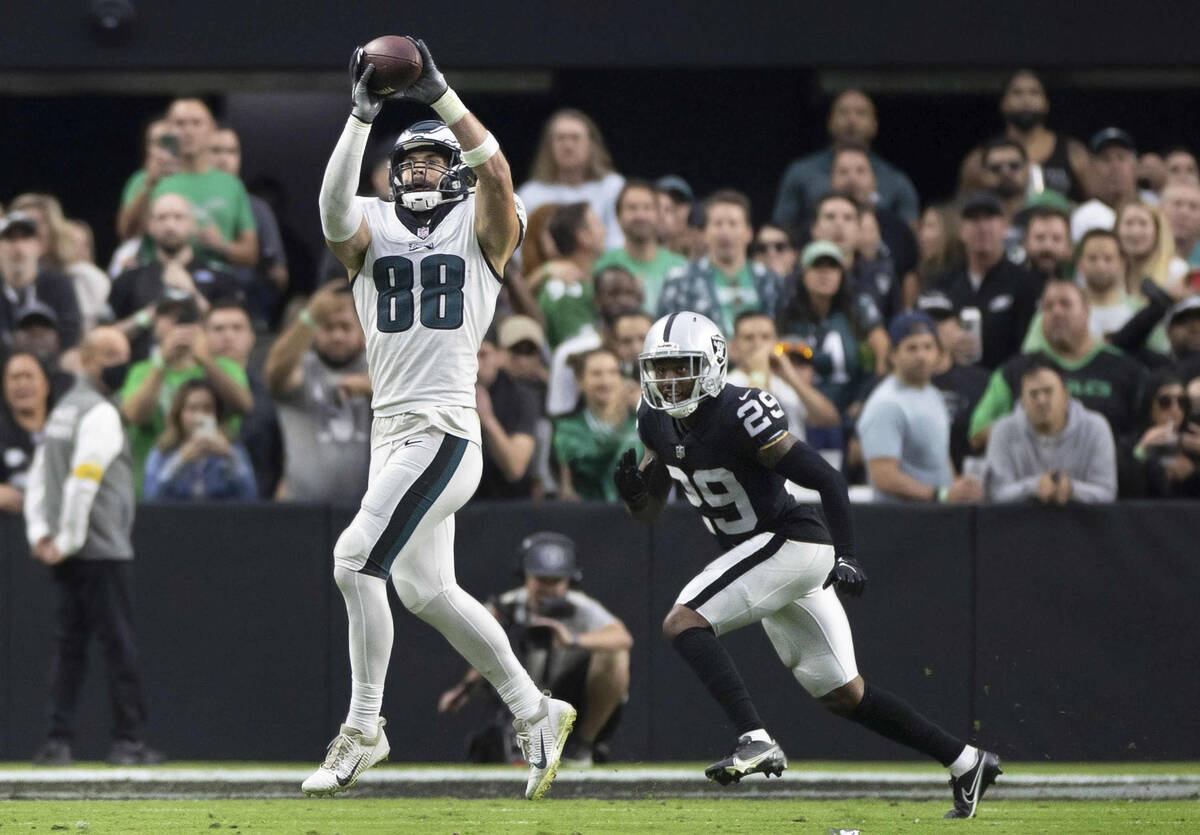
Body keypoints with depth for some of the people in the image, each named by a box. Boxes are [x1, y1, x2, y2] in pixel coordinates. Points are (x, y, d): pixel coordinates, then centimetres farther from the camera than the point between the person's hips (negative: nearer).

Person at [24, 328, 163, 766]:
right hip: (103, 550, -8)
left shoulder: (61, 411, 17)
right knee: (119, 643, -4)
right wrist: (67, 541, -15)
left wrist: (40, 534, 7)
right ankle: (128, 740, -5)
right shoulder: (99, 413, -11)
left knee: (69, 644, 7)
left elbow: (39, 477, 14)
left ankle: (58, 739, 2)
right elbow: (83, 481, -19)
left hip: (67, 555, 8)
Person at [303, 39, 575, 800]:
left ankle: (364, 729, -7)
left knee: (357, 559, -16)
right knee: (425, 590, 7)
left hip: (444, 430, -6)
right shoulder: (373, 232, 12)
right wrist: (362, 115, -20)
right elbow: (335, 210, -11)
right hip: (392, 432, 6)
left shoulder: (479, 232, 4)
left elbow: (496, 172, -15)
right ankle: (535, 714, 18)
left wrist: (440, 95, -22)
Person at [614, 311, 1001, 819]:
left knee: (683, 622, -21)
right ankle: (967, 763, 21)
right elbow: (649, 513, 10)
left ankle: (755, 742, -30)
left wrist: (845, 558, -23)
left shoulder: (738, 414, -21)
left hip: (788, 542, -9)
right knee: (842, 694, 13)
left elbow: (827, 480, -19)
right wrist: (633, 490, -13)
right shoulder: (657, 421, 3)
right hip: (759, 554, 9)